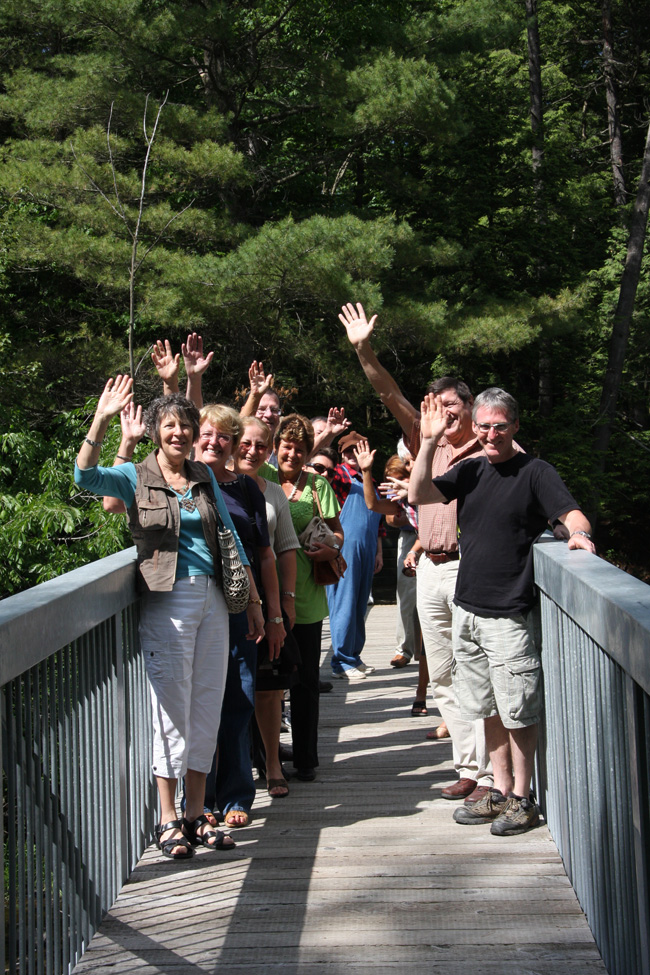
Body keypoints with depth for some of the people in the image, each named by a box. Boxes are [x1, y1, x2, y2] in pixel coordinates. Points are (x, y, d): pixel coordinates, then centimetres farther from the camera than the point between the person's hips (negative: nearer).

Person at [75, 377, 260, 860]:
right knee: (172, 707, -2)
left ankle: (196, 814, 18)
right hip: (167, 600, -5)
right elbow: (86, 475, -19)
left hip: (212, 598, 5)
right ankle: (169, 820, 7)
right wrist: (102, 418, -30)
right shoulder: (136, 478, 0)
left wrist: (252, 601, 14)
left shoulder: (205, 477, 13)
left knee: (207, 707, 8)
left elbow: (231, 538, 16)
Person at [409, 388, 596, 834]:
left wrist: (579, 532, -37)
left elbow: (572, 513, -15)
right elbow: (420, 495, 2)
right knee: (490, 708, 15)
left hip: (509, 613, -6)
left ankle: (522, 798, 12)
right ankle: (501, 791, 26)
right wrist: (430, 441, -7)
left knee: (518, 711, 0)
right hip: (468, 609, 6)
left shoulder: (535, 472, -6)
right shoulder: (471, 470, 11)